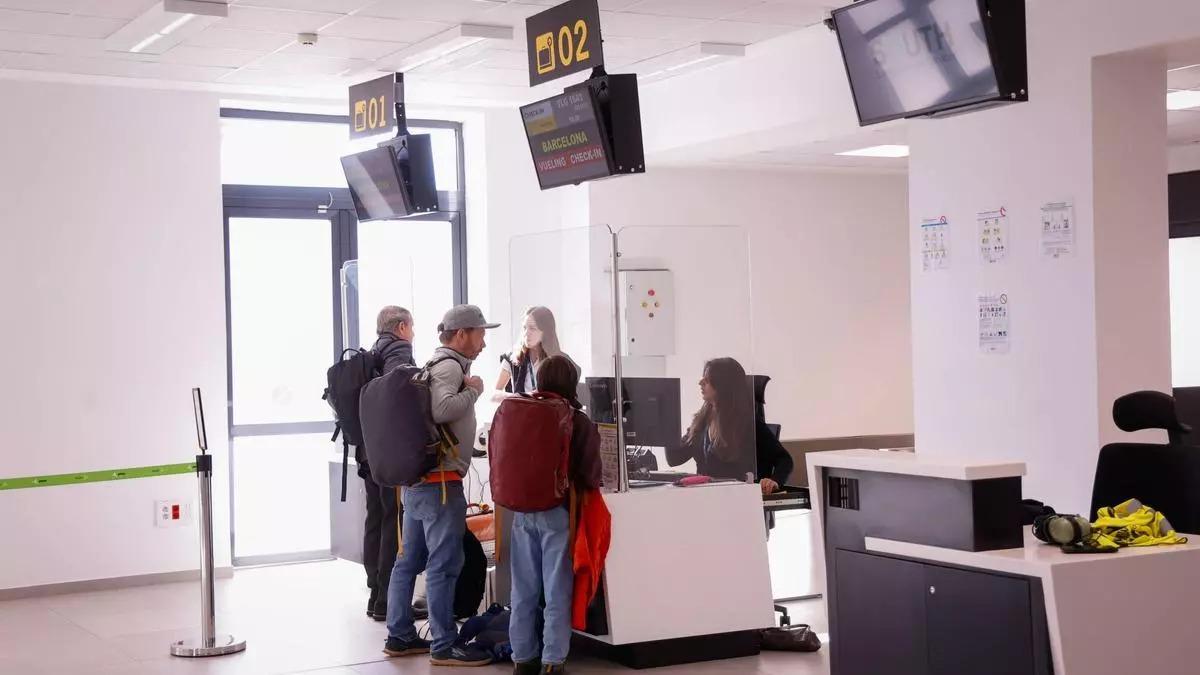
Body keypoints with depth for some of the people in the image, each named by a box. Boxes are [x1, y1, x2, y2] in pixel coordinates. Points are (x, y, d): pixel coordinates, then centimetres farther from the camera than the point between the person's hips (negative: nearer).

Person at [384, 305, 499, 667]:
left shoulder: (436, 366, 18)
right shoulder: (450, 367, -13)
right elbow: (442, 410, -30)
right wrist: (473, 390, -17)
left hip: (416, 478, 10)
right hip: (441, 480, -10)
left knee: (409, 560, 13)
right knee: (444, 565, -6)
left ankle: (399, 636, 20)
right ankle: (444, 646, -2)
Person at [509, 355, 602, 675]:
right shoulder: (579, 423, -9)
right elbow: (591, 475, -9)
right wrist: (580, 487, 13)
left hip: (522, 511, 4)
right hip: (558, 512, -4)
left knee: (523, 588, 11)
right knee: (556, 590, 2)